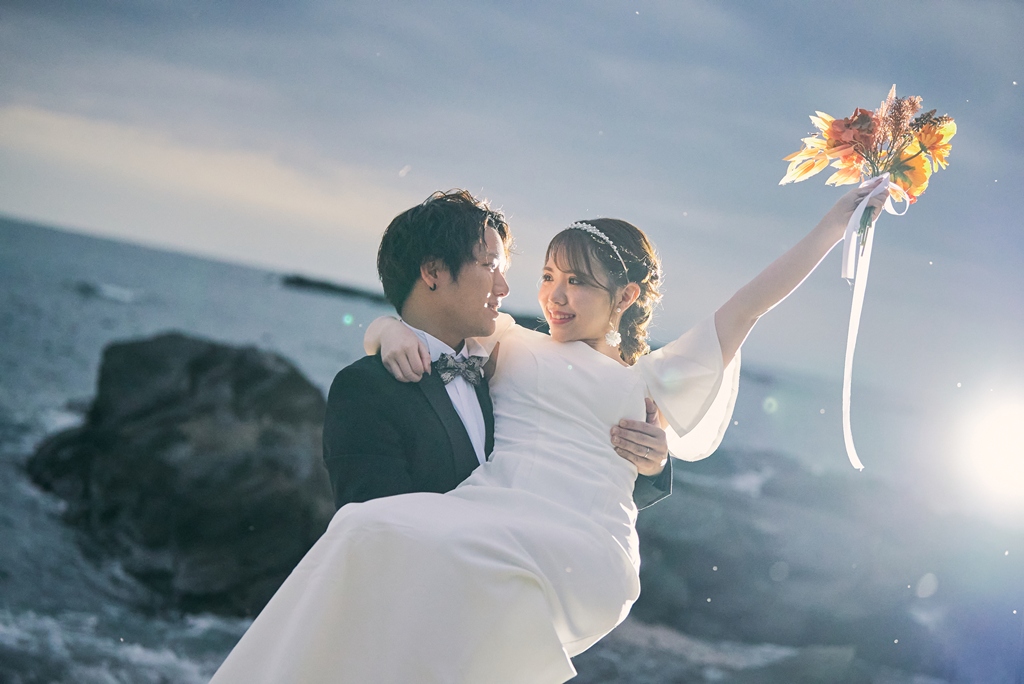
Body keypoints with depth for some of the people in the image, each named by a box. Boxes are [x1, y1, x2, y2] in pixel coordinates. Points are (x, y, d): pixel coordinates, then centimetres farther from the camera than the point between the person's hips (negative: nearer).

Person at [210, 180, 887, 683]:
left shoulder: (651, 379, 26)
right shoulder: (512, 345, 29)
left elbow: (745, 308, 24)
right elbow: (402, 319, 31)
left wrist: (840, 217, 25)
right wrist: (392, 329, 5)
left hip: (580, 546, -2)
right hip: (489, 508, 2)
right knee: (372, 532, -35)